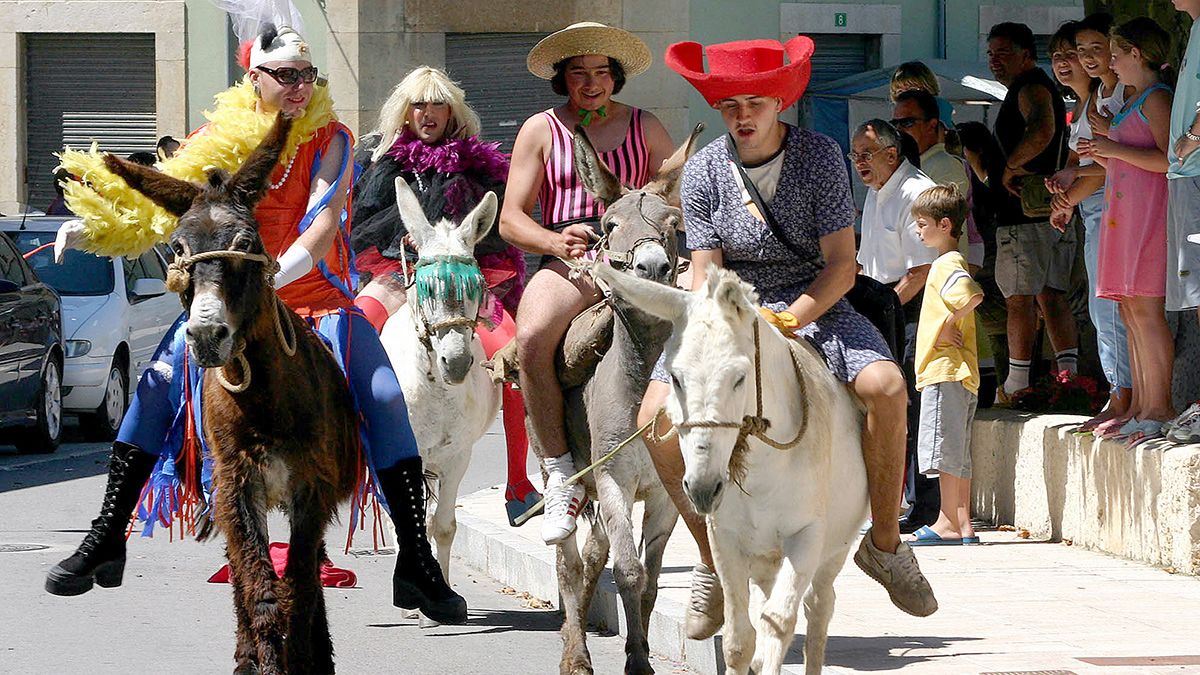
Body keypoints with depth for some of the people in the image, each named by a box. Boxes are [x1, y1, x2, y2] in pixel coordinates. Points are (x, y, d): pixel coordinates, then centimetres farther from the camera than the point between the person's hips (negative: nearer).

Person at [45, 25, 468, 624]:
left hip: (319, 300, -2)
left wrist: (273, 278, -39)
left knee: (383, 396, -19)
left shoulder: (329, 139, -8)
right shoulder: (223, 136, -1)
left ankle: (417, 565, -13)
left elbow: (320, 227, -21)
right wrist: (94, 231, -17)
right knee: (158, 381, -13)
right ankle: (106, 541, -2)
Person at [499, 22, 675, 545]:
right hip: (566, 263, -1)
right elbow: (511, 221, 7)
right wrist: (559, 243, -13)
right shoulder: (541, 131, 14)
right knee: (531, 335, -35)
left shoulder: (645, 128, 17)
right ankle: (560, 473, -24)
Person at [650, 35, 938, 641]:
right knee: (657, 418, -23)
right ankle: (712, 562, -3)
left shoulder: (820, 155, -5)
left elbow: (841, 265, -7)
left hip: (812, 304, -1)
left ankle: (886, 544, -11)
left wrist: (786, 322, -22)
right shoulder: (703, 171, -2)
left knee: (884, 385, -31)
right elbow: (706, 277, -3)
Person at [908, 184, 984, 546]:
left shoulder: (947, 264, -13)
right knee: (956, 453, 10)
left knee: (943, 449, -8)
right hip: (958, 371, 11)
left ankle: (948, 523, -7)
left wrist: (948, 326, -19)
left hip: (944, 368, -11)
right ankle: (961, 523, 12)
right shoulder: (951, 262, 19)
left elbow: (971, 296, -30)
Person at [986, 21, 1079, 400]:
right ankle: (1069, 377, 2)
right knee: (1052, 296, 8)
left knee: (1019, 298, -7)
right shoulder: (1039, 88, 22)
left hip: (1024, 213, -10)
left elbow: (1042, 131, -30)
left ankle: (1015, 386, -7)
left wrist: (1011, 166, -20)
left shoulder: (1031, 88, -11)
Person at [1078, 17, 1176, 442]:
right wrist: (1101, 155, 19)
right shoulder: (1134, 103, 22)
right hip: (1124, 214, 10)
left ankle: (1160, 407, -15)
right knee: (1130, 309, 7)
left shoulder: (1156, 98, -8)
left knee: (1145, 307, -13)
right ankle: (1139, 407, 7)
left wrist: (1114, 149, -15)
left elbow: (1167, 159, -19)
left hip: (1148, 213, -10)